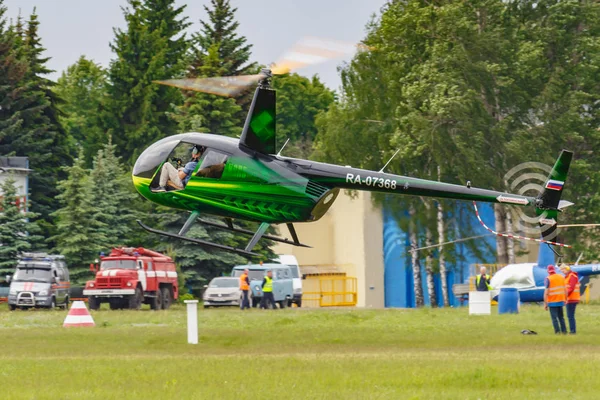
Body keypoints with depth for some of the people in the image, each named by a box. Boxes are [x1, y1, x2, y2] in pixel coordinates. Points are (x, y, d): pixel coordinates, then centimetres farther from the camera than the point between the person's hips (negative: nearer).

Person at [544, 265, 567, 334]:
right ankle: (564, 331, 15)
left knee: (554, 318, -1)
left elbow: (546, 292, -14)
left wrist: (545, 303, -11)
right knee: (561, 317, 16)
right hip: (561, 301, 5)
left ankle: (557, 331, -5)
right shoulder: (561, 277, 6)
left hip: (552, 302, -5)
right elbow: (565, 290, 9)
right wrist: (565, 299, 18)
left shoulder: (548, 279, -10)